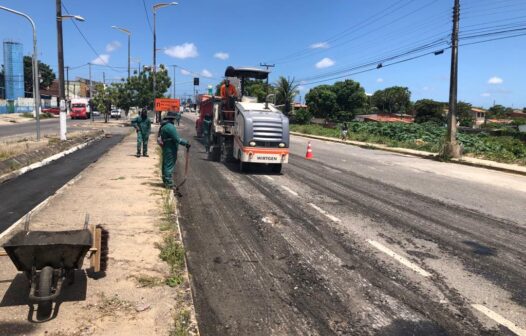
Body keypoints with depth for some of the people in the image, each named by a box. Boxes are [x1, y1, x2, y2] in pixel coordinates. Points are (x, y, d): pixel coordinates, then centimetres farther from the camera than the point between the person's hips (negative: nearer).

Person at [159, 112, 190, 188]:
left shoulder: (163, 126, 13)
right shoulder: (170, 127, -19)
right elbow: (177, 139, -22)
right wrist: (186, 143, -14)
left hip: (165, 148, 10)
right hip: (171, 149, -10)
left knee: (166, 165, 17)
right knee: (170, 165, -6)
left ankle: (166, 181, 28)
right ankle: (169, 183, -3)